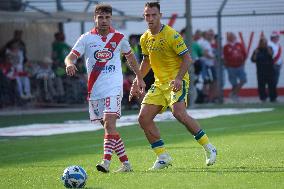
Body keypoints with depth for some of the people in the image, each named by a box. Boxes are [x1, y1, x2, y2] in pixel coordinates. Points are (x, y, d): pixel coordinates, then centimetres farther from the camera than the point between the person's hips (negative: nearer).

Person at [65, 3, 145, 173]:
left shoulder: (119, 38, 5)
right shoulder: (86, 38, 3)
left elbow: (130, 57, 21)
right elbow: (71, 56, -6)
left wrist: (140, 79, 25)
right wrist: (70, 64, -30)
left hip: (113, 88, -2)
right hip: (95, 91, 2)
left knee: (109, 123, -19)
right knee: (109, 127, 6)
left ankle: (106, 162, -25)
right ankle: (125, 163, 15)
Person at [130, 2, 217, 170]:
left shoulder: (171, 35, -13)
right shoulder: (145, 38, 9)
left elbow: (187, 59, -13)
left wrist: (178, 78, -26)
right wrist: (137, 82, 19)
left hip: (177, 81, -7)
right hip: (159, 84, 8)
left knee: (179, 113, -29)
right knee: (143, 117, -3)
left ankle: (209, 148, -16)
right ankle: (163, 157, 5)